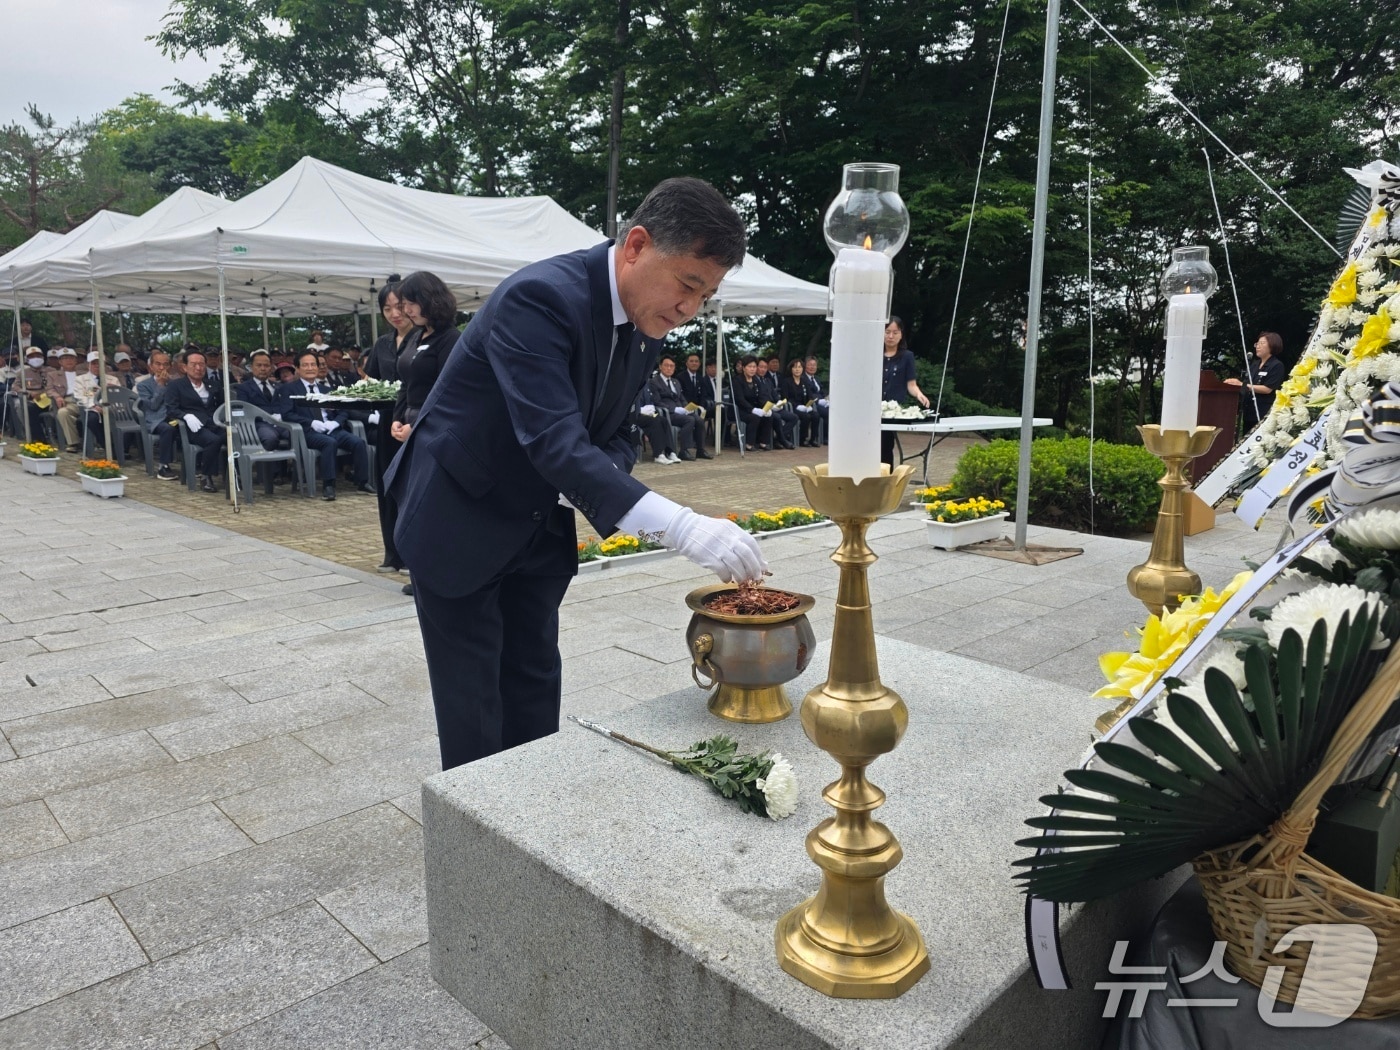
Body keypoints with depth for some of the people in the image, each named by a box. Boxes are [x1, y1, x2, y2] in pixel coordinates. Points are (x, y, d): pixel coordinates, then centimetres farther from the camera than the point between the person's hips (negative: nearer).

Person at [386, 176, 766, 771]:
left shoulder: (647, 318, -3)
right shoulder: (540, 296, -29)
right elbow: (555, 440, -40)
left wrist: (603, 483, -19)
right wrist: (680, 526, -48)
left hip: (540, 524, 7)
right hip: (460, 519, -7)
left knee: (535, 689, 15)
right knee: (473, 708, 3)